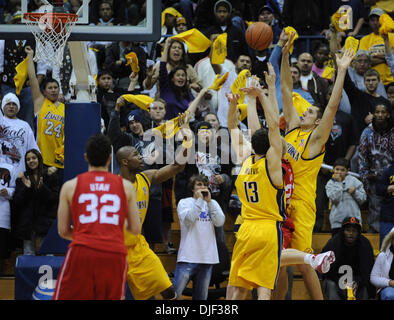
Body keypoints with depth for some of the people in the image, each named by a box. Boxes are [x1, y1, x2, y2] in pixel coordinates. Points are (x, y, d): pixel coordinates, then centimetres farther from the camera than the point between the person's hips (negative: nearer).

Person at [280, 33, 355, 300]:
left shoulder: (316, 138, -3)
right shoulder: (293, 129, 13)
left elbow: (333, 106, -14)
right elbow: (287, 91, 13)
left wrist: (342, 71, -18)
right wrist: (285, 56, 8)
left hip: (300, 205, -6)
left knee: (303, 263, -7)